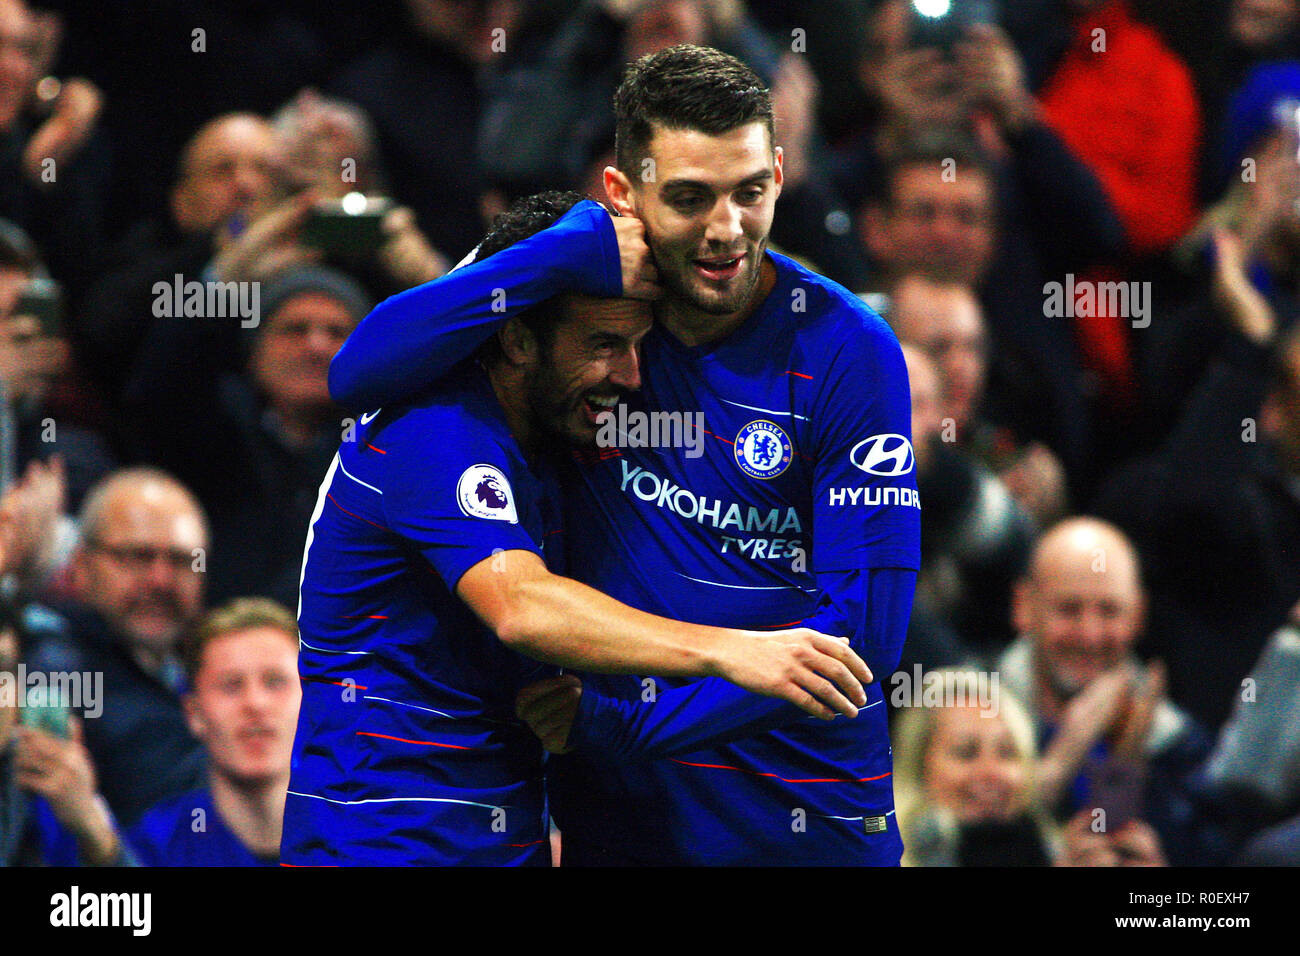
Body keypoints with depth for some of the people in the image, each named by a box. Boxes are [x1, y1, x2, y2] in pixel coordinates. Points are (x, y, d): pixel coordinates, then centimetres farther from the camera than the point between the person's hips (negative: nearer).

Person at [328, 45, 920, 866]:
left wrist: (621, 721, -18)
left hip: (808, 820, -3)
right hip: (617, 815, 3)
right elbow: (358, 373, -13)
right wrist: (572, 247, -20)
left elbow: (863, 626, -17)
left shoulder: (846, 351, -13)